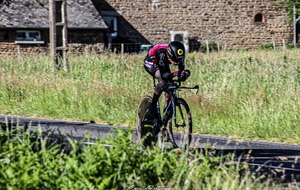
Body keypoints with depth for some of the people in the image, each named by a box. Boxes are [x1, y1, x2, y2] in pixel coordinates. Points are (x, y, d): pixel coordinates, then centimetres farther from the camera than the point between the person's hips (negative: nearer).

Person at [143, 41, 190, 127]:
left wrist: (184, 74, -49)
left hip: (163, 64, 5)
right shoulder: (162, 53, -42)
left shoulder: (179, 56, -28)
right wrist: (175, 73, -61)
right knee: (163, 81, -32)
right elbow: (163, 75, -44)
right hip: (150, 63, -5)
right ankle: (153, 107, -19)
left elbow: (181, 71, -25)